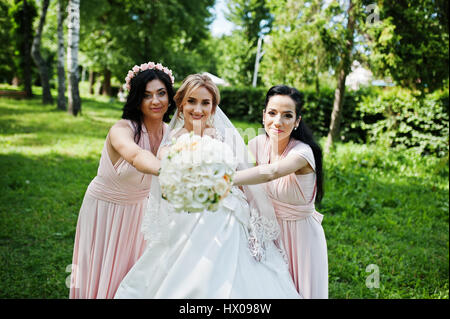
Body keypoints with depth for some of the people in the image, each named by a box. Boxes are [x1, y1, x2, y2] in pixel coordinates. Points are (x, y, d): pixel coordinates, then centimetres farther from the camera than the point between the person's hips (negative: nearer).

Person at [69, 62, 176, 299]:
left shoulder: (170, 133, -11)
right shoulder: (121, 130, -30)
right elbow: (136, 156, -53)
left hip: (138, 210, 5)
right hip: (104, 209, -4)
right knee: (101, 279, 11)